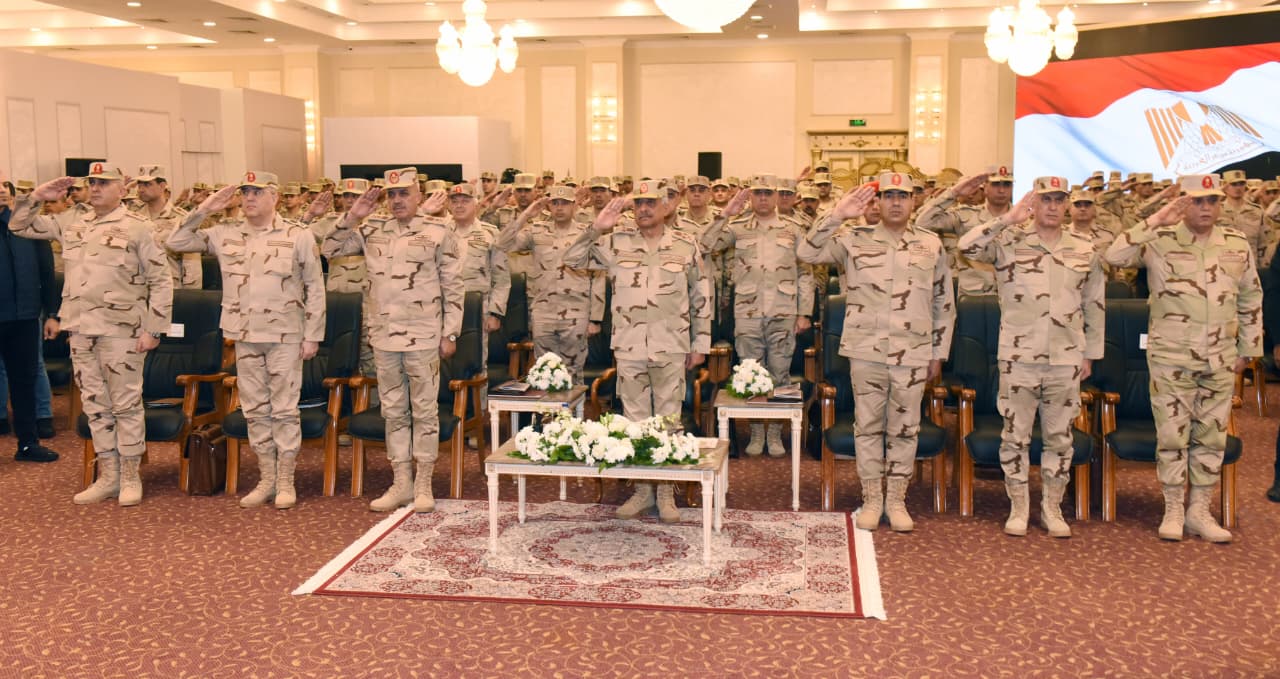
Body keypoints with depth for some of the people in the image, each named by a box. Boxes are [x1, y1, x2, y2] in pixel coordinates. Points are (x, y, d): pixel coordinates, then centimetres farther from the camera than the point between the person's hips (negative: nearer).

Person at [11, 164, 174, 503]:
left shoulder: (138, 228, -4)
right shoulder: (72, 226, 12)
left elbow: (161, 280, -6)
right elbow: (18, 225, 21)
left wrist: (153, 329, -11)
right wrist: (38, 196, 5)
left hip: (121, 331, -6)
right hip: (81, 330, 6)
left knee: (126, 404, 1)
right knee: (95, 405, 11)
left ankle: (130, 478, 11)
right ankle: (107, 477, 21)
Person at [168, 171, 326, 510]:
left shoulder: (299, 236, -3)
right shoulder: (226, 234, 6)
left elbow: (315, 288, -2)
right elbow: (176, 242, 8)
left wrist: (312, 335, -5)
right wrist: (203, 210, -2)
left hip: (285, 336, -4)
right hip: (245, 336, 4)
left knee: (284, 409, 1)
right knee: (255, 410, 10)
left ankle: (286, 482, 11)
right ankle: (266, 479, 21)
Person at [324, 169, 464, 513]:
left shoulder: (439, 232, -5)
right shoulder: (372, 231, 7)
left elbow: (454, 287, -4)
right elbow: (331, 250, 11)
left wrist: (450, 333, -7)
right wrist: (352, 217, -1)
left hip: (423, 338, -4)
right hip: (384, 338, 5)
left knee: (425, 410, 4)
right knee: (393, 411, 11)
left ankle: (423, 484, 14)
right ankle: (401, 483, 21)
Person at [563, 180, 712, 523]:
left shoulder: (685, 246, 2)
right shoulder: (617, 242, 2)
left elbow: (701, 298, 6)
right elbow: (572, 260, 0)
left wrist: (700, 344, 4)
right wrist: (596, 228, -13)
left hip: (671, 347, -1)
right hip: (629, 347, 1)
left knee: (668, 418, 6)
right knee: (635, 419, 9)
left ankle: (666, 492, 17)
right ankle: (642, 490, 21)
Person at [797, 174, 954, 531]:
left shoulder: (931, 244, 7)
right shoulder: (855, 239, 2)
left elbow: (944, 303, 11)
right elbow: (807, 252, -8)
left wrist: (939, 354, 8)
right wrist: (836, 216, -17)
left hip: (913, 354, 1)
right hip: (866, 351, -1)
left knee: (904, 428, 8)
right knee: (868, 425, 7)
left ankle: (896, 500, 20)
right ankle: (872, 499, 19)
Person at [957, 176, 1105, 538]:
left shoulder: (1084, 250, 7)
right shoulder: (1009, 242, -1)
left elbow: (1095, 305, 14)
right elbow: (966, 246, -18)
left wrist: (1090, 353, 13)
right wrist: (1009, 219, -17)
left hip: (1066, 359, 2)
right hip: (1018, 356, -2)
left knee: (1059, 436, 10)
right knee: (1015, 434, 5)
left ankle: (1052, 507, 22)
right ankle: (1018, 507, 17)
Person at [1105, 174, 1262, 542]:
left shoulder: (1238, 244, 6)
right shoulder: (1161, 241, -6)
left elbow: (1251, 298, 14)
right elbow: (1115, 256, -23)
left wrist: (1248, 348, 13)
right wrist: (1156, 220, -23)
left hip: (1221, 360, 4)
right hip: (1172, 358, -4)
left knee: (1211, 435, 9)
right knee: (1172, 434, 3)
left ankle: (1199, 510, 21)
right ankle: (1173, 511, 15)